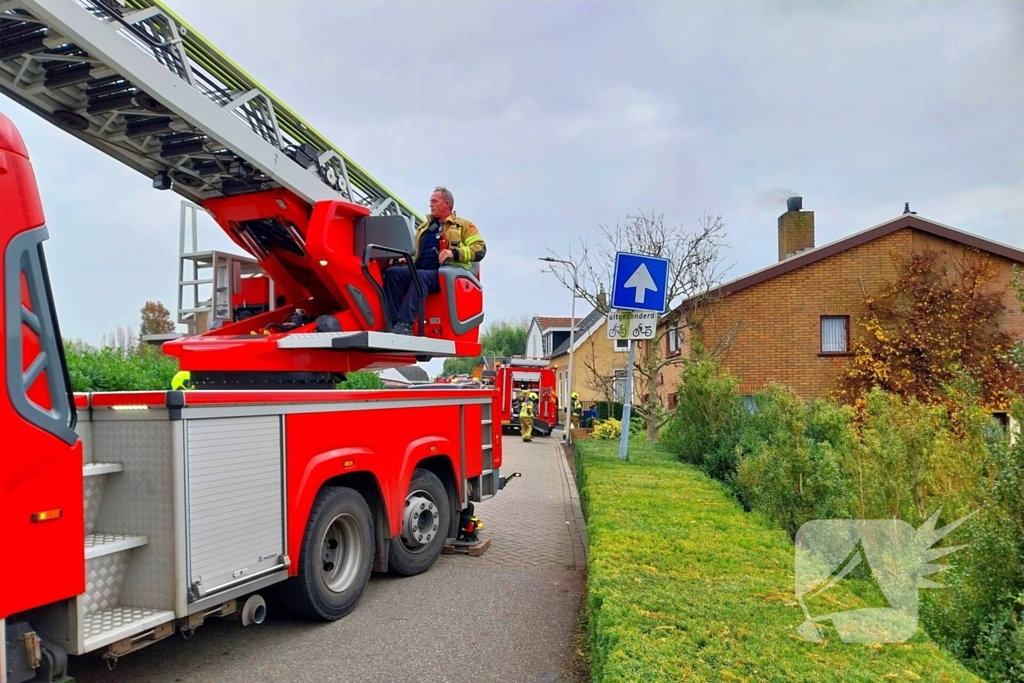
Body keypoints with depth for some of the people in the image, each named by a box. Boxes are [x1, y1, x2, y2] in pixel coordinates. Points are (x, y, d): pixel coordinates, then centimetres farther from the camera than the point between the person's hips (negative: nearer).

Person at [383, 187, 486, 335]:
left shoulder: (464, 226, 13)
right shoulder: (424, 227, 31)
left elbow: (479, 249, -1)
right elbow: (414, 251, 36)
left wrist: (454, 253, -16)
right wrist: (407, 259, 11)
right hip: (420, 271, 6)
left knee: (420, 276, -38)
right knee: (392, 272, -22)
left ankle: (405, 323, -48)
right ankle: (394, 323, -35)